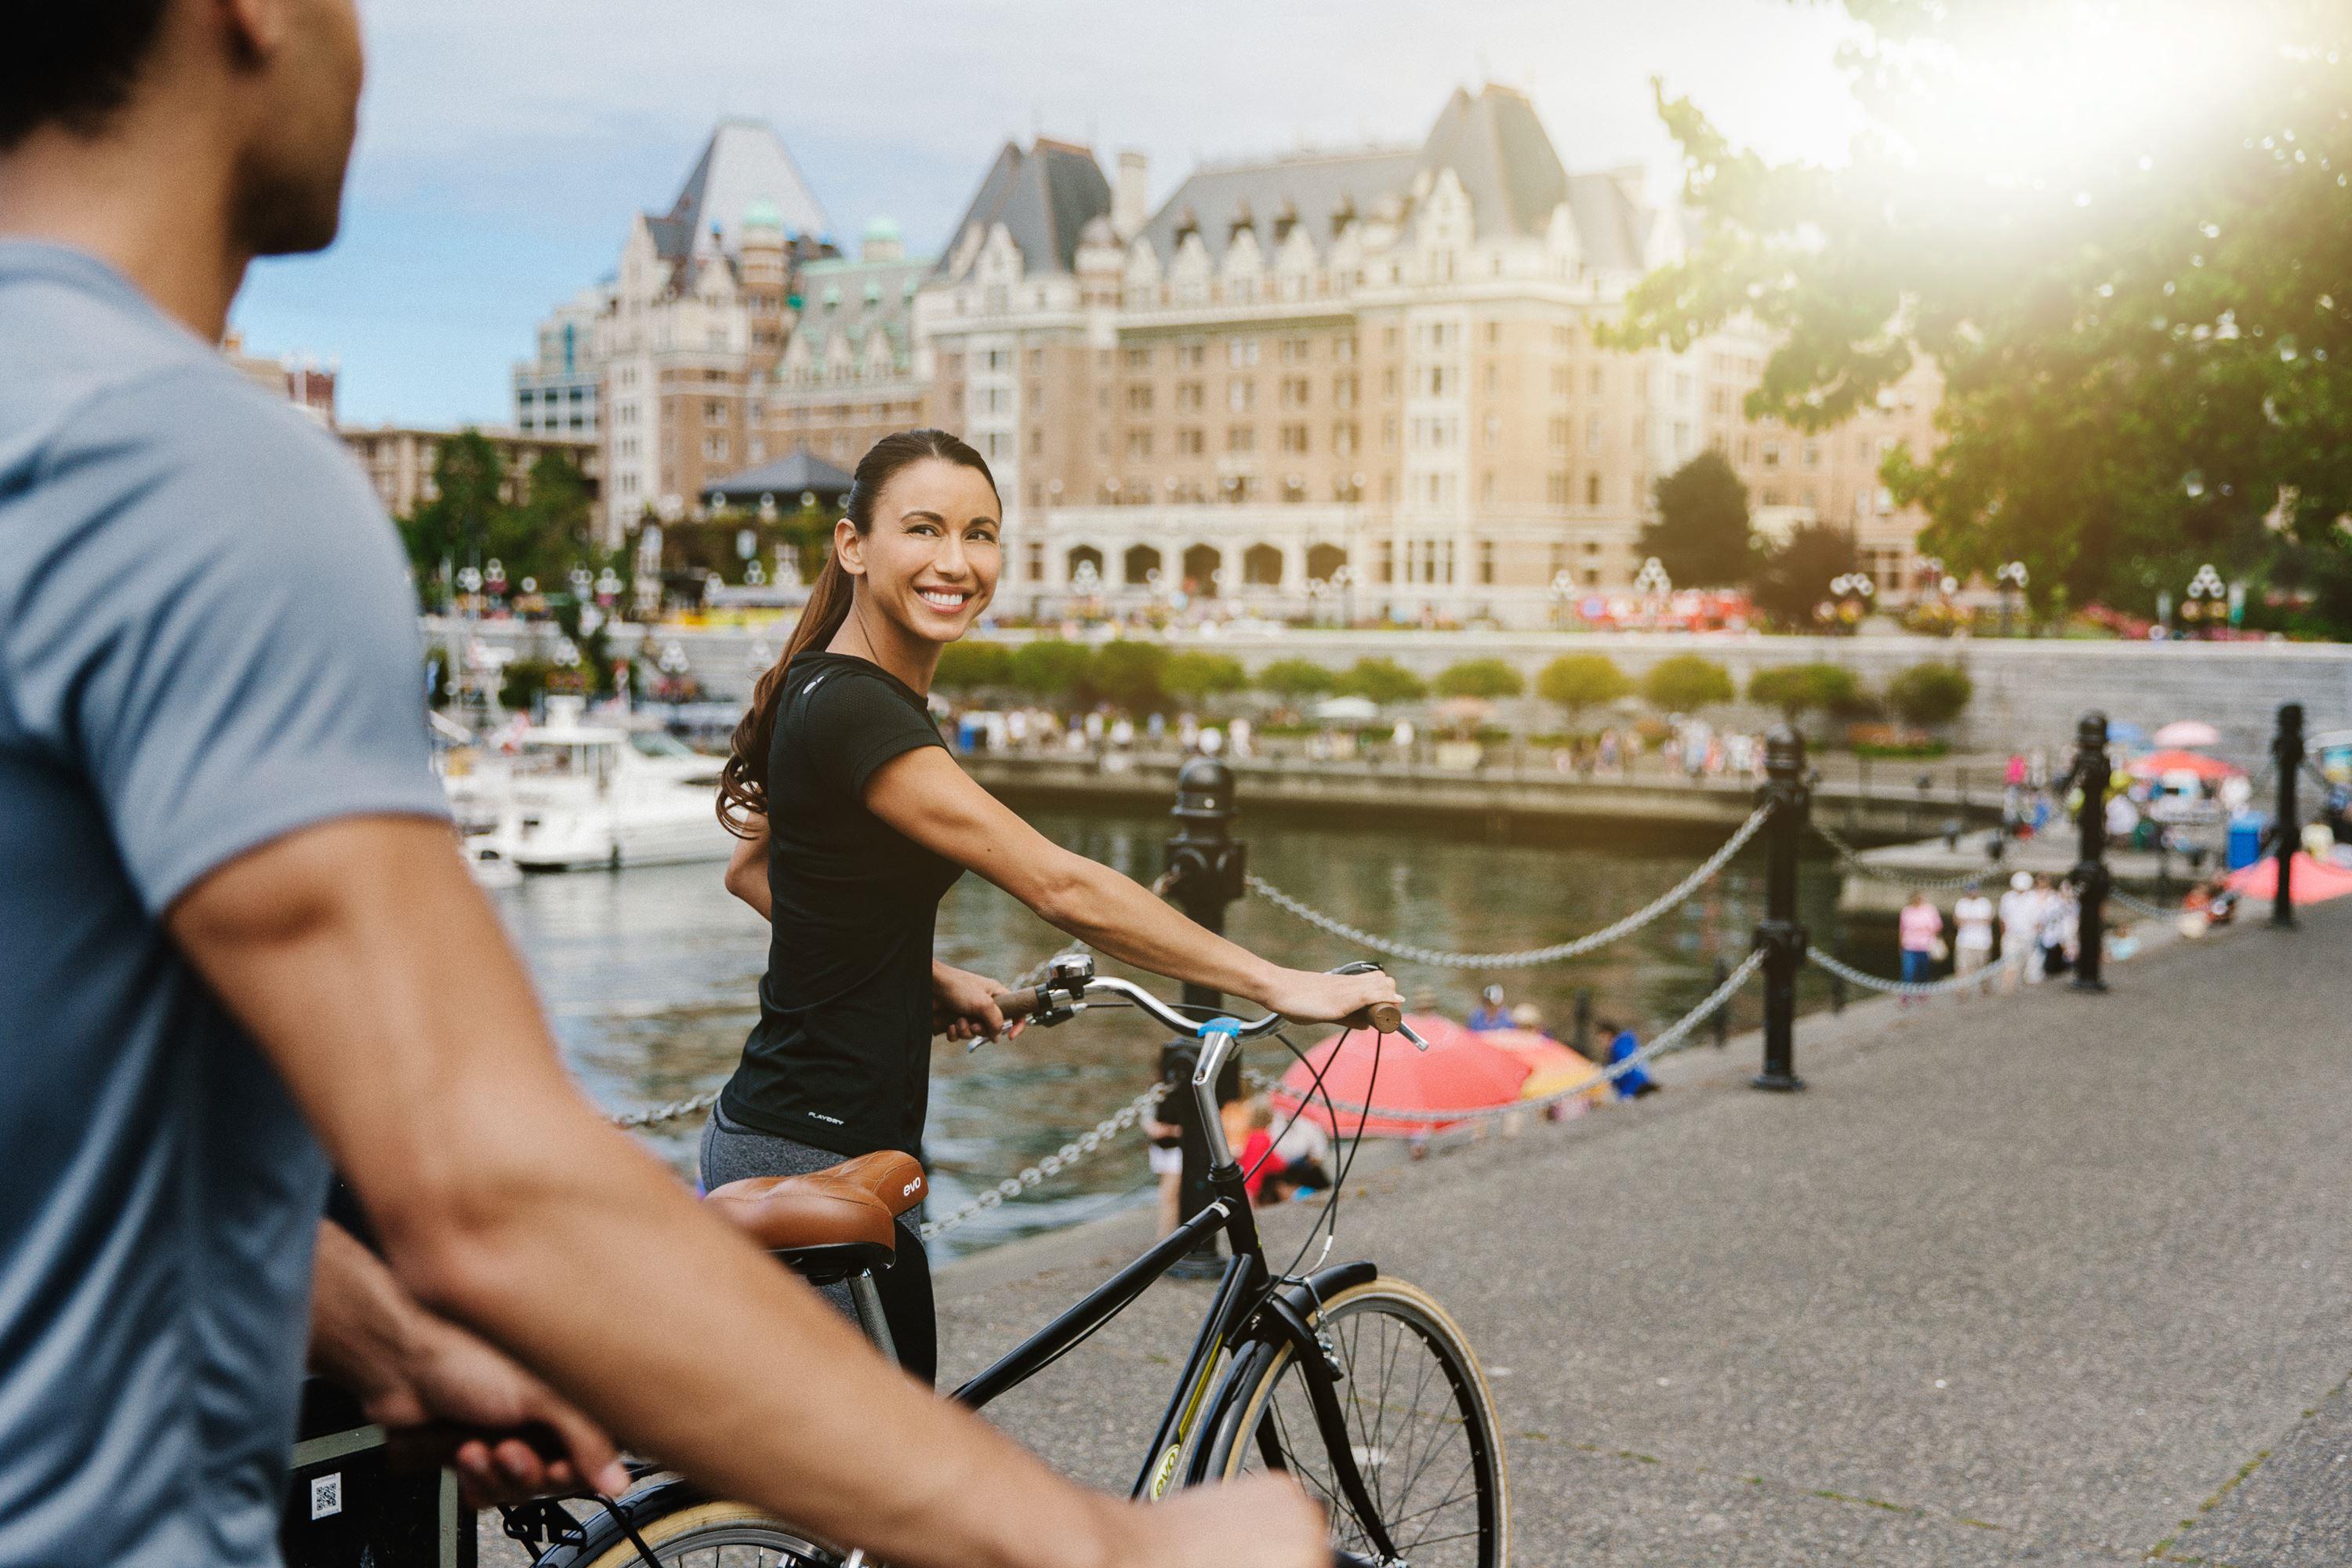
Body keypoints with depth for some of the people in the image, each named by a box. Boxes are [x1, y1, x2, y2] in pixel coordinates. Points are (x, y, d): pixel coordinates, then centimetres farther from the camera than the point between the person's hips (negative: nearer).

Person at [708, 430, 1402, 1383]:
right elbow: (1060, 886, -24)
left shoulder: (827, 695, 9)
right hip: (811, 1162, -10)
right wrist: (1280, 986, -21)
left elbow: (751, 872, 21)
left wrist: (927, 980, 14)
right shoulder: (853, 712, -21)